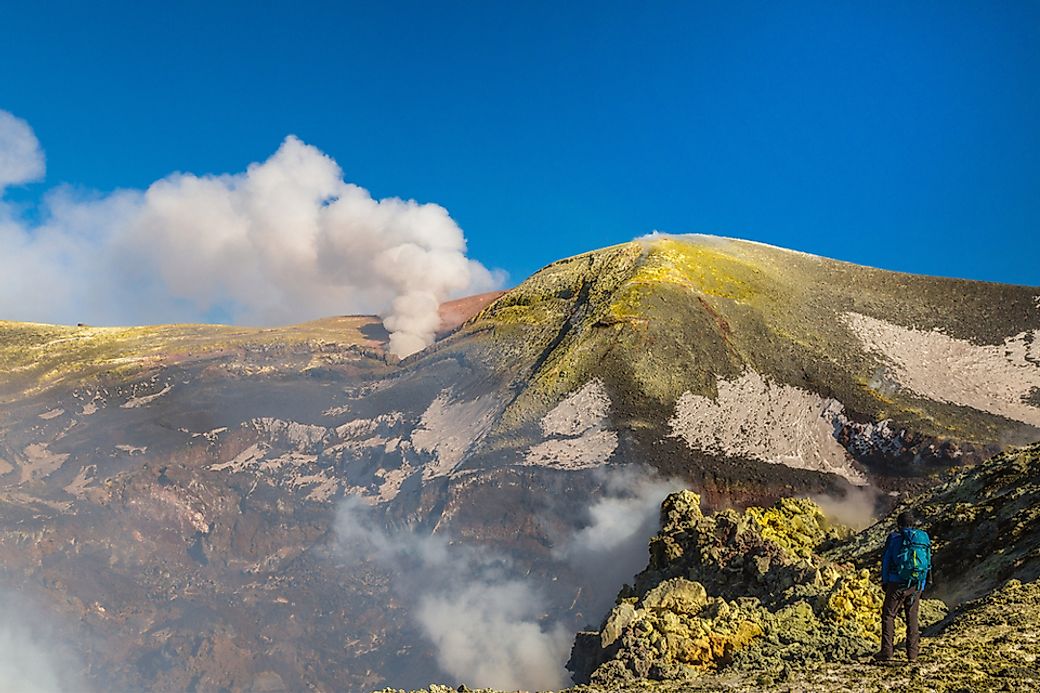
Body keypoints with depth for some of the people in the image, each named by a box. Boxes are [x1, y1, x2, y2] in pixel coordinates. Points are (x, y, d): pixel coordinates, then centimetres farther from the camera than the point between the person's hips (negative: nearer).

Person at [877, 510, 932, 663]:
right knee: (912, 617, 13)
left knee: (888, 615, 3)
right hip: (917, 584, 4)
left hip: (897, 583, -3)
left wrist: (884, 581, 10)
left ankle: (887, 652, -2)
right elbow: (928, 561, 10)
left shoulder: (894, 537, -3)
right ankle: (912, 654, 11)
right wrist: (922, 584, 17)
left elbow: (886, 560, 0)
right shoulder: (924, 537, 6)